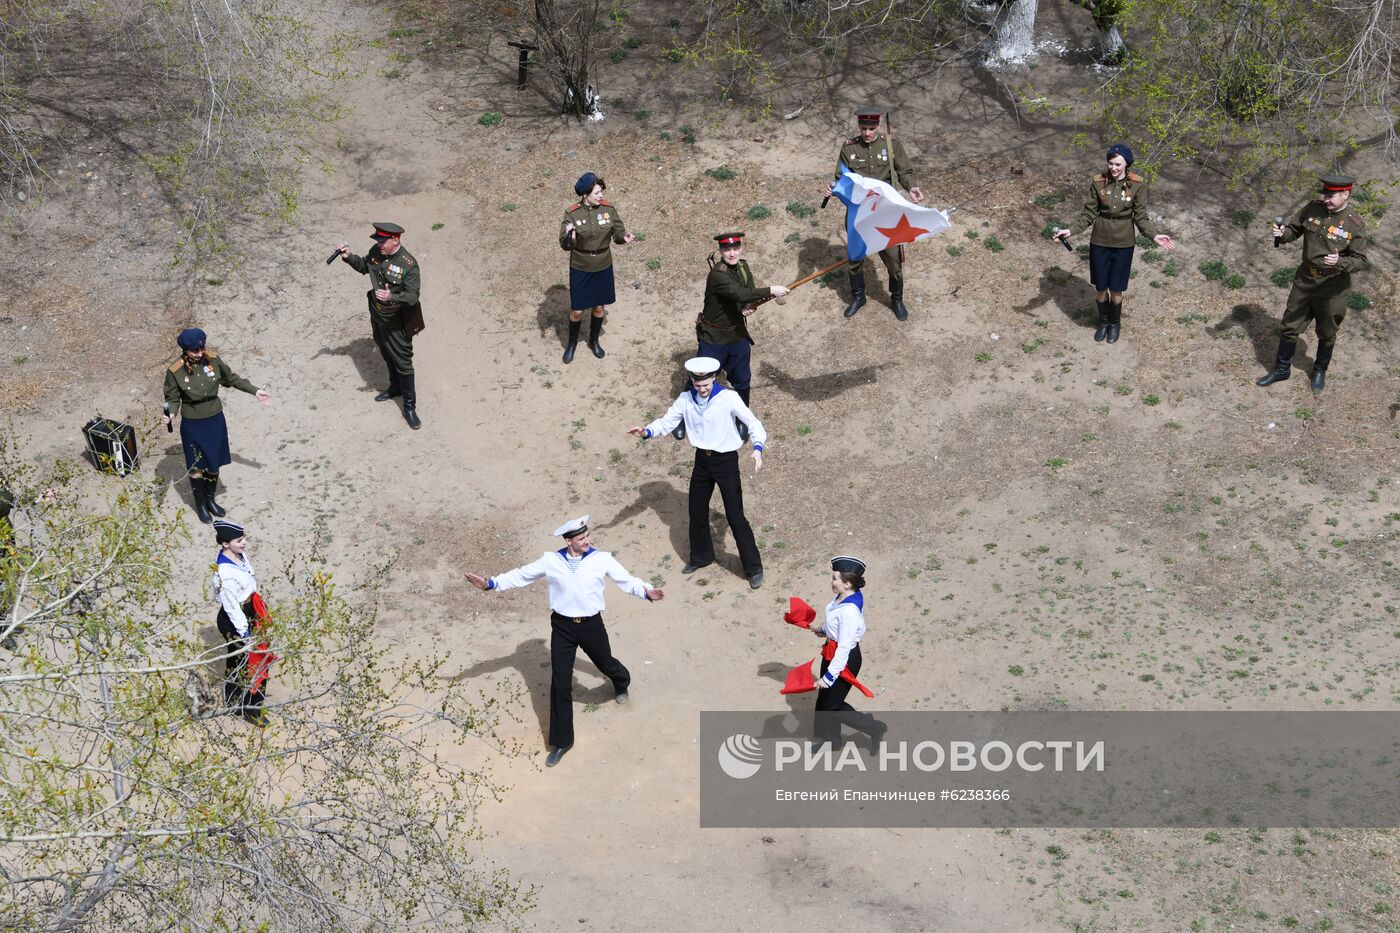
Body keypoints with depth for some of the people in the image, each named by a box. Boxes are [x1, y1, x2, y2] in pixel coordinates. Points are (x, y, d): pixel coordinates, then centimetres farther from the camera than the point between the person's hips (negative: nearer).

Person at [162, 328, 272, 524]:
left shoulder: (213, 360, -11)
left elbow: (232, 379, 5)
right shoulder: (175, 372, -19)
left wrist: (255, 391, 4)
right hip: (192, 425, -3)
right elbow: (172, 398, -9)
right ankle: (200, 505, 34)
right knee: (196, 467, 11)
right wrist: (171, 414, -30)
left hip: (215, 421, 3)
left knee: (214, 464, 18)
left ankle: (211, 499, 41)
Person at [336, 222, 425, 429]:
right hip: (377, 316, 7)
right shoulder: (376, 252, -7)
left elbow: (413, 295, -26)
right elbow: (364, 266, 14)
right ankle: (396, 387, 49)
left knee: (403, 363, 1)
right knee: (387, 356, 26)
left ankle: (410, 407, 10)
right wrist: (349, 257, -4)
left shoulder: (408, 264, -28)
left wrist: (391, 297, -43)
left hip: (397, 322, -7)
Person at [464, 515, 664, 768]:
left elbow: (627, 580, -10)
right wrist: (491, 584, -4)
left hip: (591, 625, 0)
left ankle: (622, 684, 63)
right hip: (562, 626, 0)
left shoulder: (602, 559, -10)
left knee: (606, 664, 22)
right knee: (560, 684, 3)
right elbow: (522, 575, 3)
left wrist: (647, 591, -29)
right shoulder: (551, 560, -7)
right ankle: (562, 741, 14)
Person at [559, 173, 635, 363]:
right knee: (577, 310, 7)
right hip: (580, 269, -3)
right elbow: (565, 245, -16)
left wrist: (624, 237, -24)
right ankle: (571, 344, 32)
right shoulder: (572, 214, -18)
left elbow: (618, 233, -1)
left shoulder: (609, 209, -10)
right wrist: (569, 236, -39)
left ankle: (594, 340, 41)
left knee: (600, 306, 17)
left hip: (603, 268, 3)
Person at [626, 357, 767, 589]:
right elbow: (667, 422, 2)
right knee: (697, 513, 17)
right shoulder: (685, 399, -3)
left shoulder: (729, 398, -16)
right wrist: (647, 432, -18)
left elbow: (753, 424, -14)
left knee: (735, 516, -5)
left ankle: (753, 568, 5)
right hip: (702, 460, 5)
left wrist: (757, 450, -30)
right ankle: (700, 557, 40)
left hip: (726, 461, -5)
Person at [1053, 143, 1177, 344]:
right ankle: (1103, 322, 37)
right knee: (1100, 288, 12)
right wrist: (1071, 230, -15)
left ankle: (1115, 323, 35)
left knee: (1116, 289, 8)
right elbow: (1089, 212, -3)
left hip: (1123, 244, -1)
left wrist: (1154, 235, -18)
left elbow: (1141, 217, -5)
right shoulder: (1098, 182, -9)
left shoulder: (1137, 185, -11)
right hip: (1100, 242, 1)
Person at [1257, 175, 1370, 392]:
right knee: (1290, 327, 13)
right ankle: (1281, 369, 31)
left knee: (1326, 334, 16)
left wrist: (1340, 262, -34)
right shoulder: (1312, 209, -8)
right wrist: (1281, 233, -18)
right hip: (1304, 282, 3)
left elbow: (1361, 260, -14)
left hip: (1332, 289, -3)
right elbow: (1294, 230, 5)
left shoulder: (1356, 225, -18)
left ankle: (1320, 370, 39)